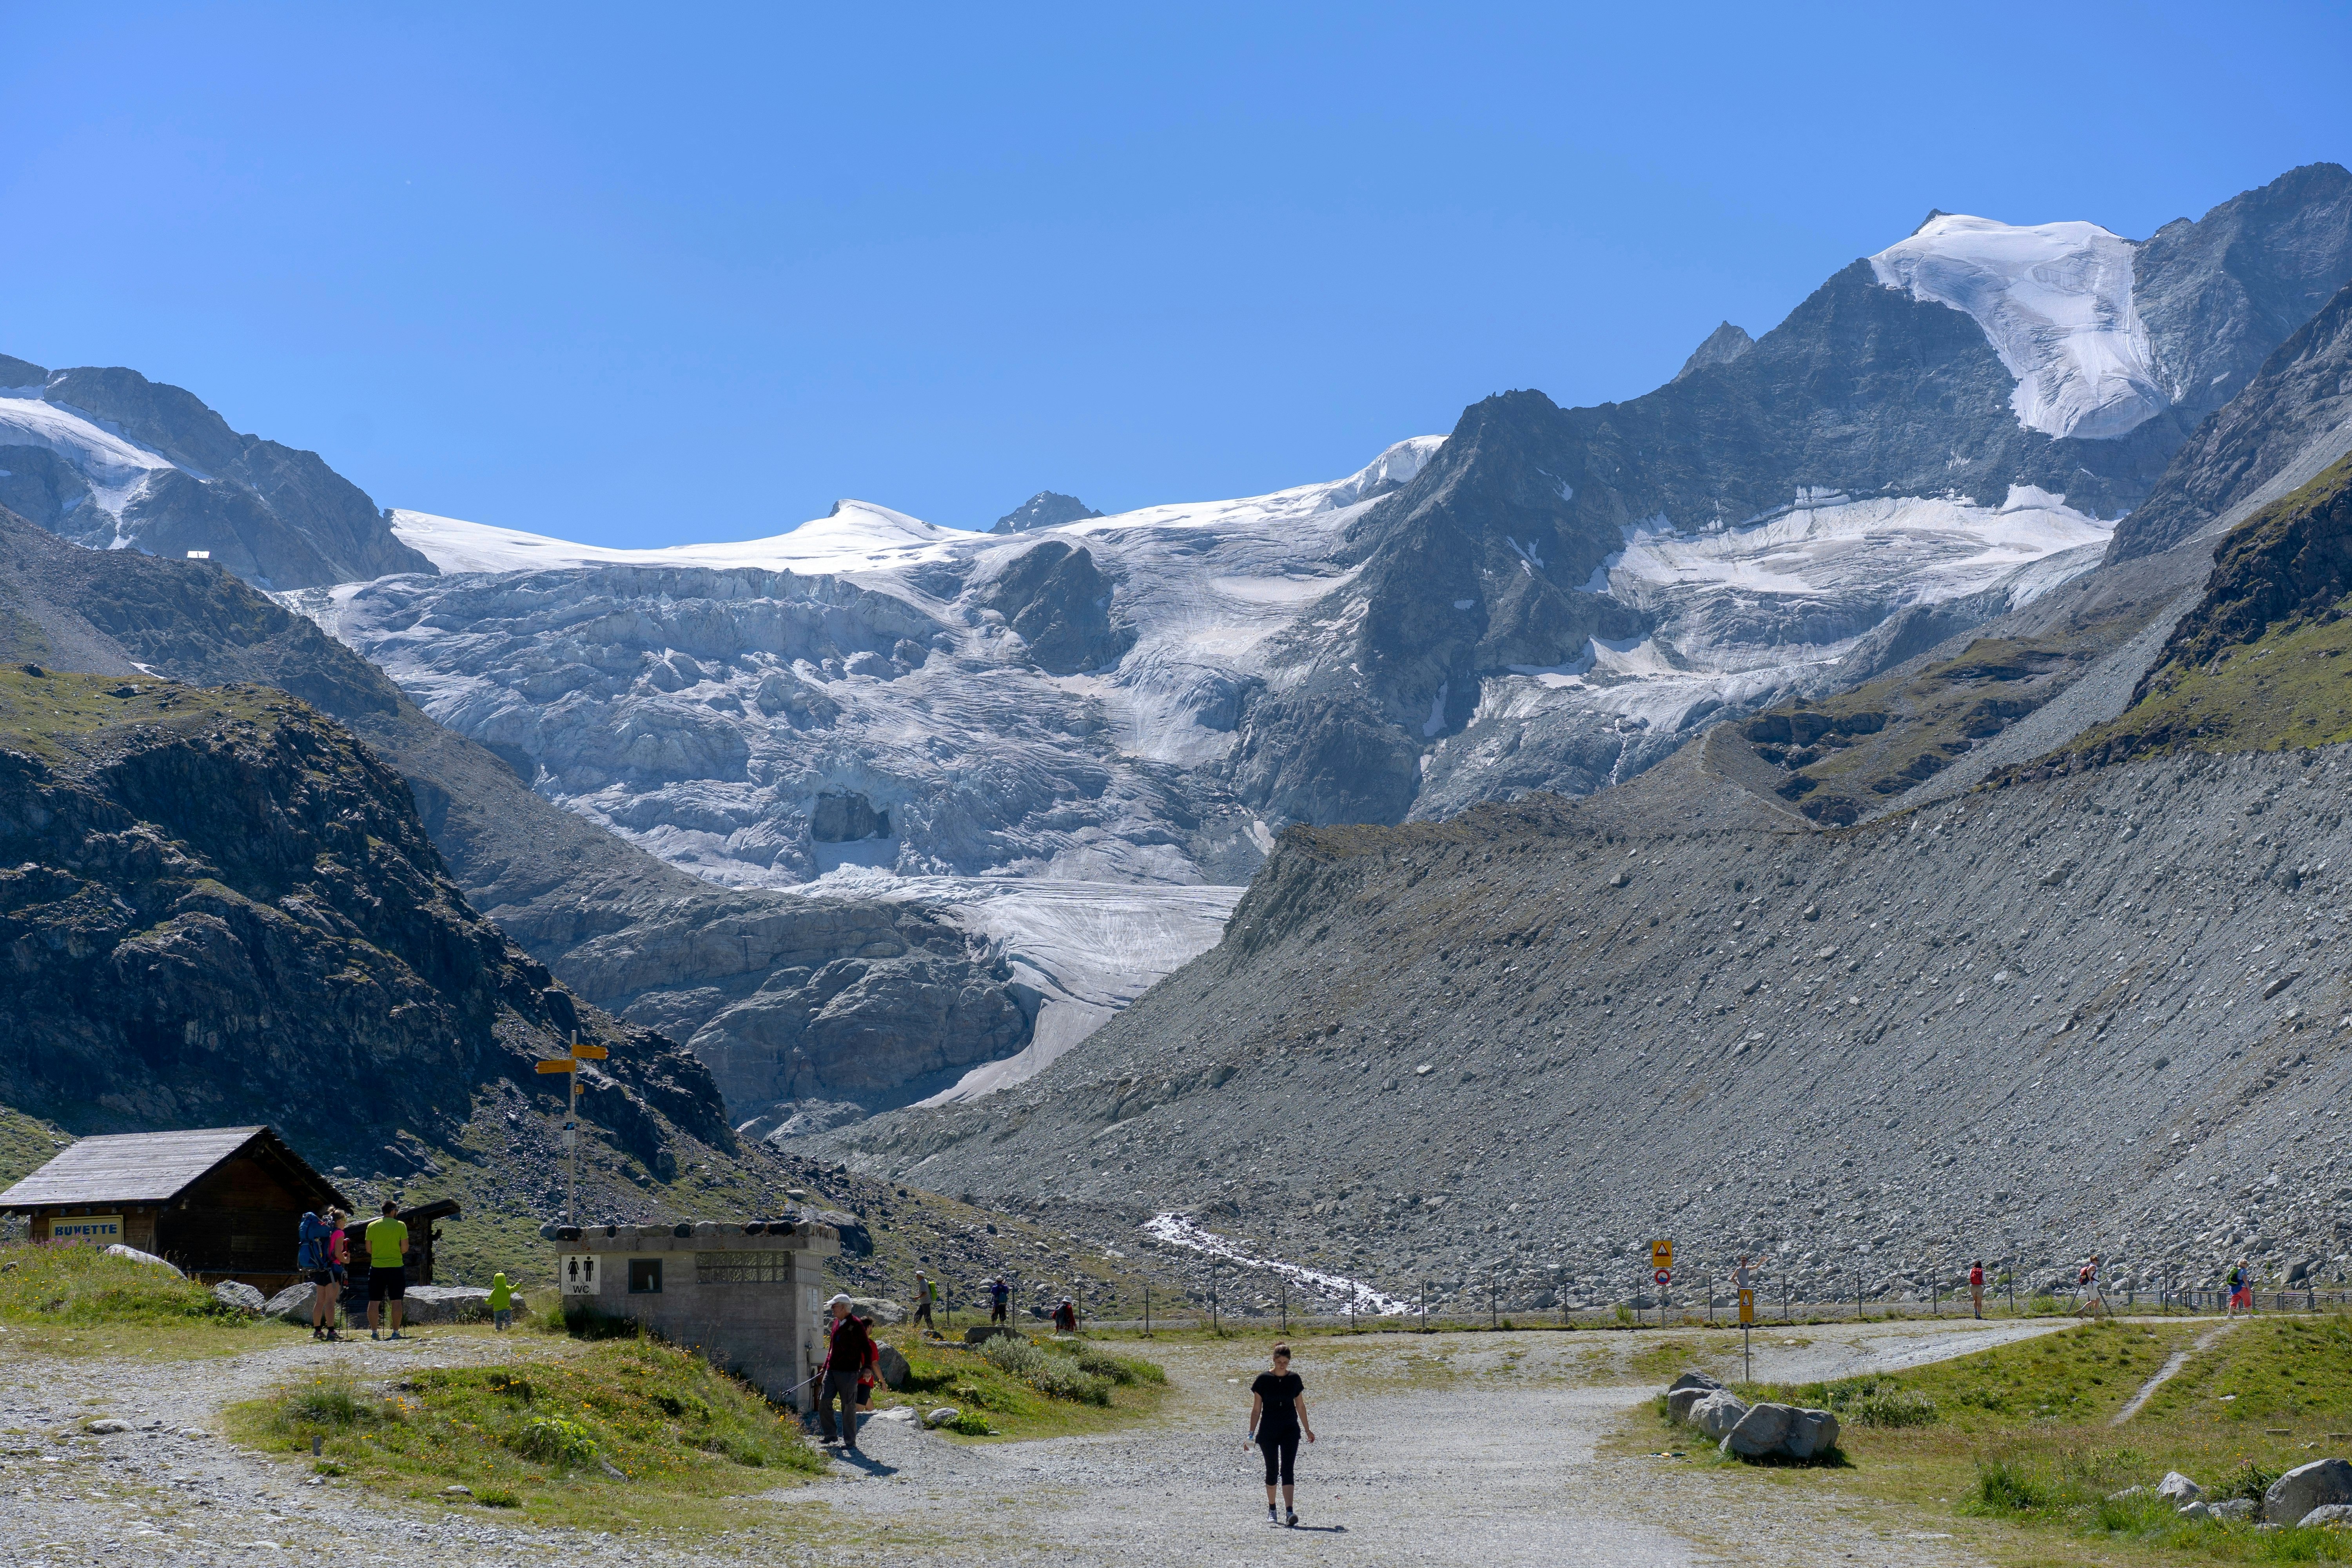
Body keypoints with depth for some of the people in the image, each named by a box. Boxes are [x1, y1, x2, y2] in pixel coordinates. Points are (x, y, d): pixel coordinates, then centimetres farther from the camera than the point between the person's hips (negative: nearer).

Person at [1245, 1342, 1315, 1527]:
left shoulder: (1294, 1379, 2)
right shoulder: (1264, 1379, -4)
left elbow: (1300, 1406, 14)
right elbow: (1256, 1409, 1)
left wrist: (1308, 1430, 20)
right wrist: (1251, 1435, 0)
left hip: (1290, 1430, 0)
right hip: (1268, 1432, 0)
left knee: (1287, 1470, -11)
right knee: (1272, 1470, 6)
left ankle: (1290, 1512, -20)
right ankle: (1271, 1510, 25)